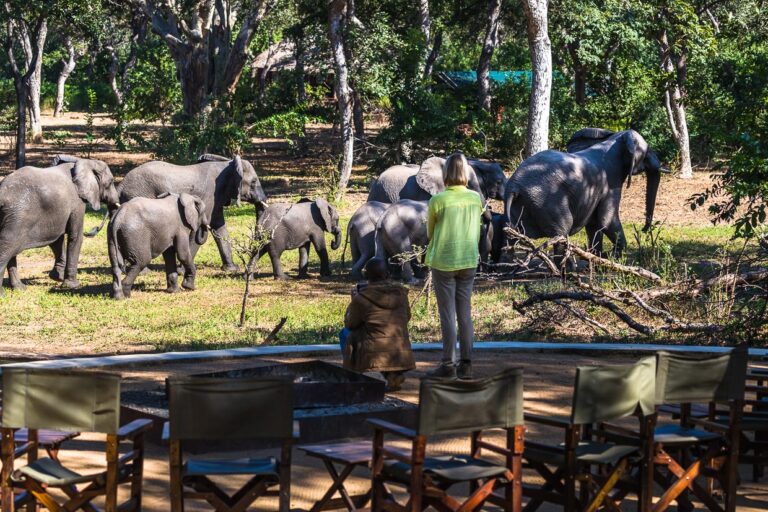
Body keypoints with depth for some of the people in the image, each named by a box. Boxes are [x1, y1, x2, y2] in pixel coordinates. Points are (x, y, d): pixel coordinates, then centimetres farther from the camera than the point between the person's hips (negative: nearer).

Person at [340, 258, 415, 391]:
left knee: (345, 333, 22)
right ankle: (394, 375, 20)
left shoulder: (361, 299, -11)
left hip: (374, 359, -4)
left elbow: (350, 324, 5)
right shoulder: (401, 293, 2)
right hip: (402, 359, 4)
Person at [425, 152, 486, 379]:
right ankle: (466, 364, 10)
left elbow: (430, 232, 1)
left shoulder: (438, 200, -13)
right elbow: (477, 231, 9)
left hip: (443, 262, -4)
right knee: (465, 314, 9)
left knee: (448, 314, 1)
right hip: (468, 261, 4)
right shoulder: (476, 198, -2)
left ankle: (448, 365, 2)